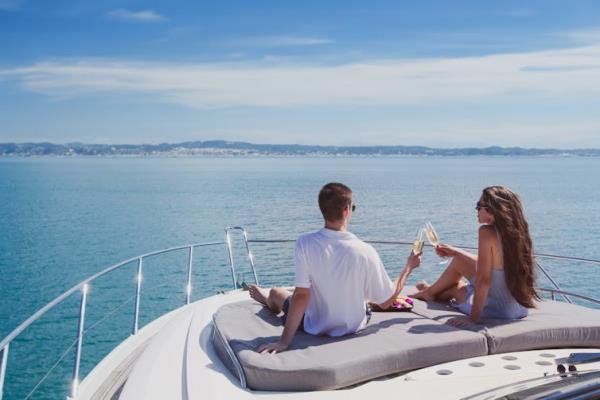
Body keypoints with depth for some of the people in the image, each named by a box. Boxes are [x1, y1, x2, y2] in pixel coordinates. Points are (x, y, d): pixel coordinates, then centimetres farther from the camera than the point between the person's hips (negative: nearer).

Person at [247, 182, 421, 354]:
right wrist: (409, 267, -1)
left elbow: (301, 296, -26)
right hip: (354, 326, 2)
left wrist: (284, 341, -21)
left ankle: (268, 299, 66)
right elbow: (386, 302, -13)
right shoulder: (365, 252, -23)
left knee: (276, 292, 28)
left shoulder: (305, 243, -25)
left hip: (316, 327, -1)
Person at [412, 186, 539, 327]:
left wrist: (473, 318, -18)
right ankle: (432, 292, 54)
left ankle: (430, 292, 46)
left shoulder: (487, 232, -22)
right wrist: (455, 252, 24)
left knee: (458, 262, 16)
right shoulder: (516, 231, 1)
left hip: (498, 309, -7)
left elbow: (483, 280, -24)